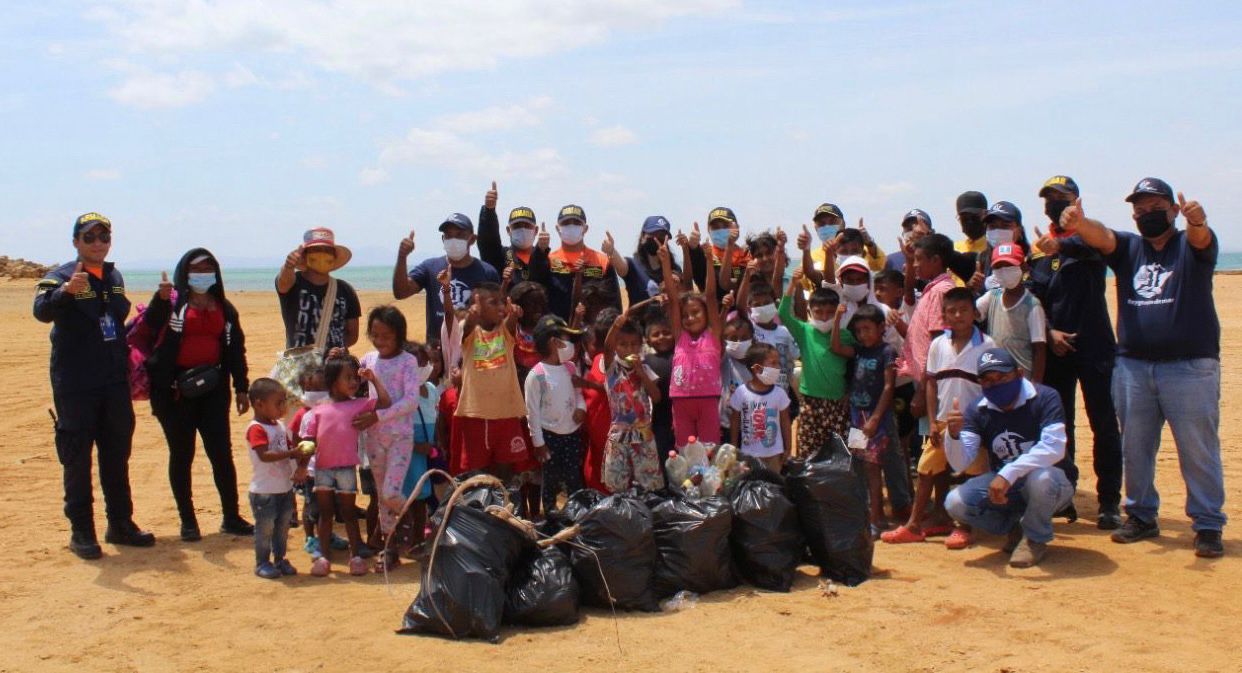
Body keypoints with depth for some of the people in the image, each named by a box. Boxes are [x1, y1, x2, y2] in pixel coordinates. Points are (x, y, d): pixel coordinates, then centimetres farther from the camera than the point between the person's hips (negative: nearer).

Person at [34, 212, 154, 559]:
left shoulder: (115, 277, 11)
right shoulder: (61, 276, -9)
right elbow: (42, 311, -29)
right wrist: (66, 290, -48)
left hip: (114, 383, 6)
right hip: (75, 386, -6)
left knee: (117, 456, 13)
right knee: (77, 458, 0)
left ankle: (120, 524, 23)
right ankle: (81, 532, 9)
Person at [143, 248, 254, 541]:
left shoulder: (225, 308, 13)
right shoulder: (173, 303, 0)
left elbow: (236, 349, 14)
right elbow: (150, 326, -19)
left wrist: (242, 388, 10)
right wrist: (160, 299, -36)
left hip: (213, 388, 3)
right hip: (176, 390, -3)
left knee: (222, 453, 2)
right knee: (181, 454, 4)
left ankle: (231, 517, 10)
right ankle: (187, 521, 12)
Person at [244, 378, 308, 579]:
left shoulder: (280, 426, 10)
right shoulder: (256, 429, -17)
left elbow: (290, 448, 15)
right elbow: (264, 455, -28)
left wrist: (301, 466, -4)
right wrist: (291, 453, -32)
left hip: (285, 488, 8)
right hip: (264, 492, -8)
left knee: (283, 526, 15)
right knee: (265, 528, 2)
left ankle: (280, 560, 27)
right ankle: (262, 563, 14)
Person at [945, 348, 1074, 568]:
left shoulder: (1044, 398, -19)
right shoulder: (977, 410, -7)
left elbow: (1054, 448, -33)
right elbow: (960, 463, -12)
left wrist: (1008, 474, -42)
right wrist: (954, 435, -33)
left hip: (1055, 485, -4)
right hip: (1003, 485, 4)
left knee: (1040, 478, -38)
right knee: (955, 503, -19)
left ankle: (1035, 539, -8)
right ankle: (1015, 527, 8)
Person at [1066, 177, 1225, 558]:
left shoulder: (1191, 246, 2)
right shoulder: (1128, 248, 10)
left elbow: (1201, 237, -23)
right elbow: (1101, 236, -11)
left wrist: (1197, 221, -48)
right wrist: (1078, 224, -35)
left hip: (1190, 366, -4)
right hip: (1133, 366, 4)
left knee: (1198, 449, 0)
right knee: (1134, 447, 11)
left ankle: (1208, 525, 9)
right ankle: (1142, 516, 24)